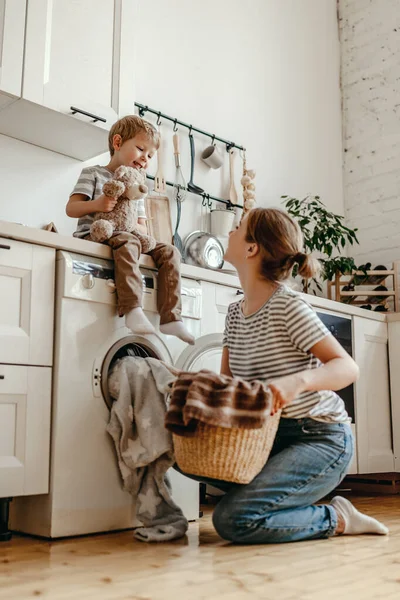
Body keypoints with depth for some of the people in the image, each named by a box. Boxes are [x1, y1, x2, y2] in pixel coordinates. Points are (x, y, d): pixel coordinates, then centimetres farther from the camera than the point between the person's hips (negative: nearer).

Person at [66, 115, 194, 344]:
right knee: (127, 241, -38)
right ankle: (133, 310, -50)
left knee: (169, 252, -13)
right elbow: (71, 208, -3)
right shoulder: (94, 173, 7)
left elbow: (143, 228, 16)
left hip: (131, 238, 6)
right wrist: (96, 204, -24)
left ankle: (170, 317, -22)